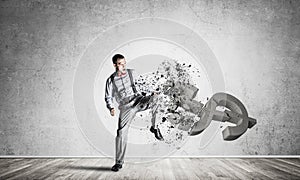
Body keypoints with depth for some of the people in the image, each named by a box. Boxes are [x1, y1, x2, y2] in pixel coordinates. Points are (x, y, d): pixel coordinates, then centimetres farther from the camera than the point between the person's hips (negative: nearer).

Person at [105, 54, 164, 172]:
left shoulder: (132, 73, 7)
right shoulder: (111, 80, 1)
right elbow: (108, 97, 7)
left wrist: (152, 93, 3)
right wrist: (111, 108, -11)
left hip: (138, 100, 1)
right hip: (126, 107, -1)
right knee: (121, 132, -7)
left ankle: (154, 128, -9)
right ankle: (119, 162, 6)